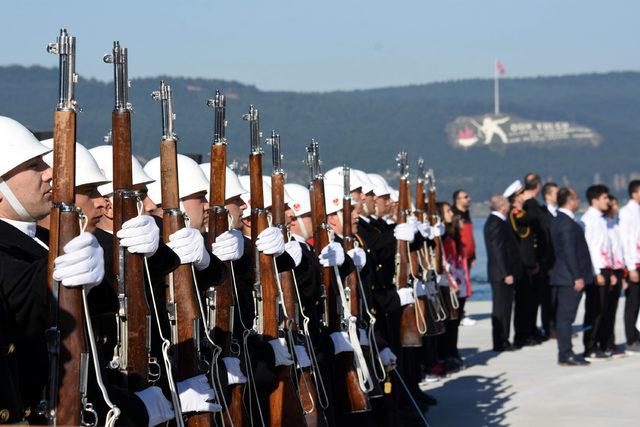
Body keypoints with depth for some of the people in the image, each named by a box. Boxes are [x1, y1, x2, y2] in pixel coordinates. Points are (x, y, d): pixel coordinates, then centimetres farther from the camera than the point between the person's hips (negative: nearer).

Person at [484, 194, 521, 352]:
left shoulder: (497, 221, 15)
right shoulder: (496, 224, -17)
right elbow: (498, 251, -22)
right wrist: (506, 274, -23)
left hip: (503, 273, 10)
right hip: (502, 274, -10)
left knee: (503, 308, 14)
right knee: (501, 309, -5)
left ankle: (502, 341, 19)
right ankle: (500, 343, -2)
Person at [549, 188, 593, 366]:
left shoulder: (558, 220, 15)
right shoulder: (567, 223, -17)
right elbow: (569, 252, -22)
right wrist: (577, 277, -20)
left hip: (564, 277, 10)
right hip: (570, 277, -10)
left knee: (564, 316, 12)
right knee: (566, 316, -7)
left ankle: (565, 353, 17)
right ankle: (566, 355, -5)